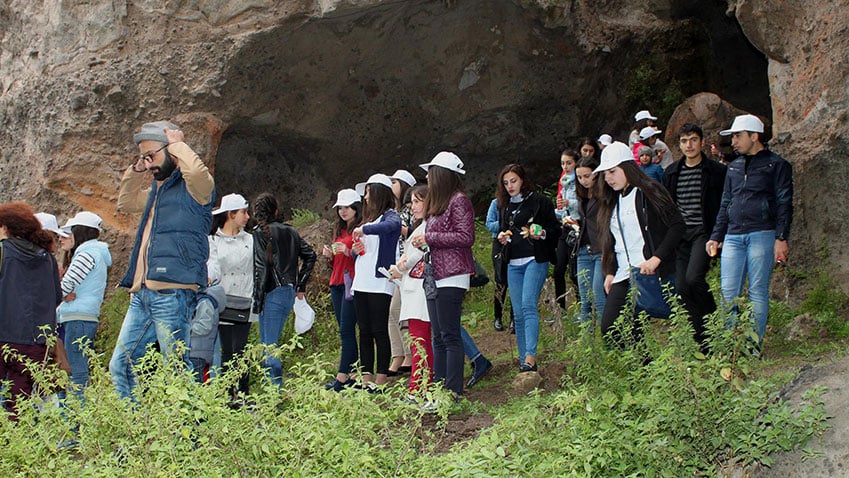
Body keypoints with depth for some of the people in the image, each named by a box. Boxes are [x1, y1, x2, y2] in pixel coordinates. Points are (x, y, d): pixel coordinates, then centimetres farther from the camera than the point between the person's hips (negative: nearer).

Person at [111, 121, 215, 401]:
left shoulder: (193, 188, -4)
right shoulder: (157, 189, 22)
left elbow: (197, 171, -28)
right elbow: (125, 203, 38)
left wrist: (178, 145, -9)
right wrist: (137, 169, 23)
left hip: (172, 293, -9)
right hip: (142, 293, 9)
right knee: (120, 366, 10)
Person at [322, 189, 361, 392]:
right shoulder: (339, 230, 21)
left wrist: (348, 252, -22)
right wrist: (329, 256, 6)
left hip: (352, 283, -8)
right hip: (337, 283, 8)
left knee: (346, 330, -10)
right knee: (346, 330, 6)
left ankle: (342, 376, -11)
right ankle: (353, 374, 8)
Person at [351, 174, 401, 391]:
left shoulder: (391, 216, -4)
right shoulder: (368, 217, 21)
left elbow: (388, 226, -30)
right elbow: (356, 250, 26)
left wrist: (363, 230, -21)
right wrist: (355, 249, 4)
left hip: (380, 282, -8)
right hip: (361, 282, 8)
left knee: (380, 332, -6)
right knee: (364, 332, 8)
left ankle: (380, 383, -5)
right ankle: (366, 381, 11)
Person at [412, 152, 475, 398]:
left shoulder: (459, 201, -8)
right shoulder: (437, 203, 21)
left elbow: (465, 237, -16)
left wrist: (429, 238, -12)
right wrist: (422, 241, 4)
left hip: (451, 277, -10)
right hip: (435, 277, 10)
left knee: (450, 336, -9)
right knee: (439, 337, 10)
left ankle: (453, 392, -8)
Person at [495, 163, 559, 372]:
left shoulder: (539, 201, 0)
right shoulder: (504, 206, 16)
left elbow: (555, 229, 0)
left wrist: (542, 234, -19)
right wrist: (502, 237, 5)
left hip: (535, 260, -6)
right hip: (514, 264, 6)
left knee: (528, 306, -21)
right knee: (519, 314, 4)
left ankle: (530, 357, -28)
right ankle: (523, 360, 9)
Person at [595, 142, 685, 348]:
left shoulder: (648, 192, -5)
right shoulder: (612, 202, 18)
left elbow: (677, 225, -10)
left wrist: (656, 259, -17)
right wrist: (610, 272, 11)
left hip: (650, 274, -7)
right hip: (623, 276, 7)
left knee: (633, 330, -13)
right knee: (609, 327, -2)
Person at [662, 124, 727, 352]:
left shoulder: (717, 171, -1)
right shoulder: (671, 173, 13)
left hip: (704, 232, -5)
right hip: (680, 235, 5)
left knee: (694, 278, -23)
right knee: (682, 286, -1)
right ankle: (703, 341, 8)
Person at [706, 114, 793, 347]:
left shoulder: (777, 165, 4)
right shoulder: (734, 167, 21)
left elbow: (784, 204, -1)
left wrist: (781, 238, -10)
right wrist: (716, 236, 18)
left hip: (762, 235, -5)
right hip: (733, 237, 5)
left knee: (758, 291, -4)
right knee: (728, 292, -2)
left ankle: (755, 345, 1)